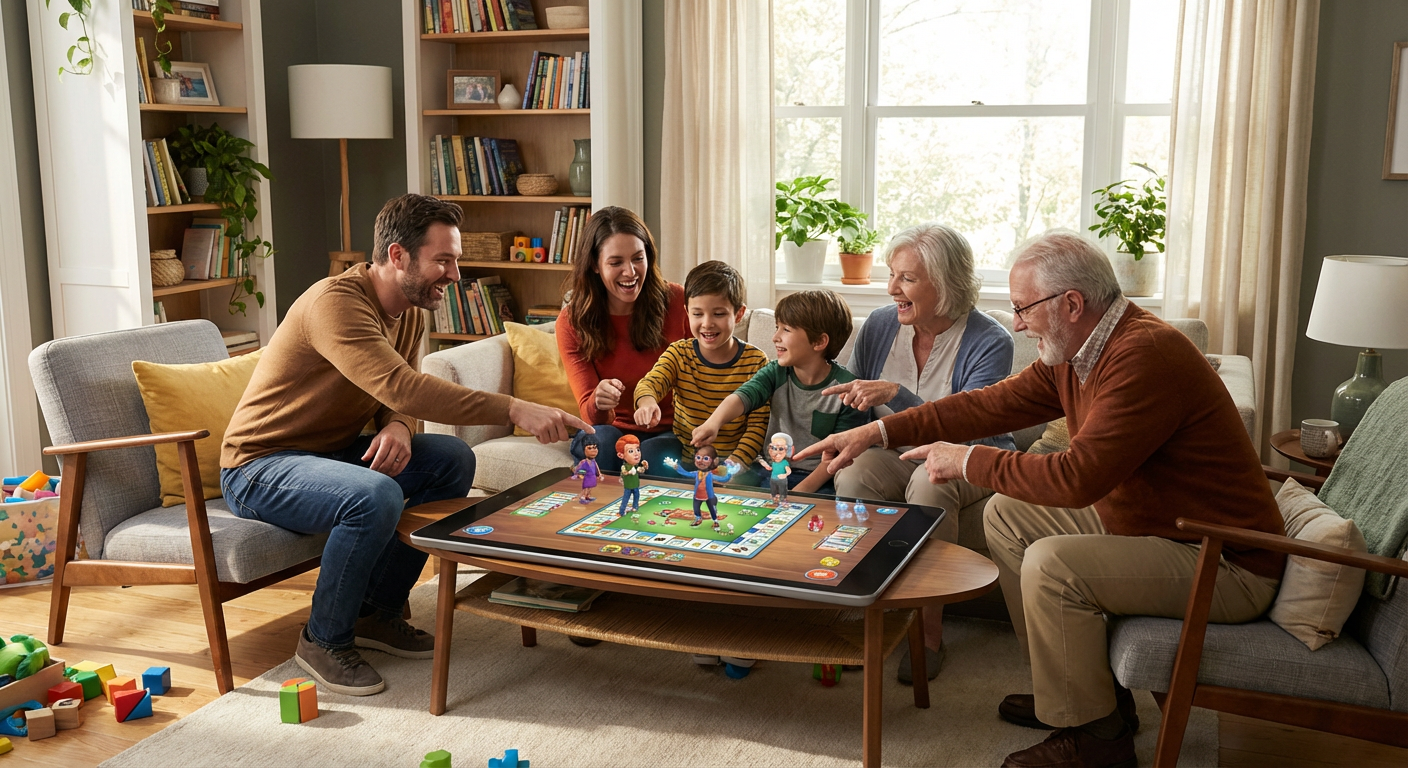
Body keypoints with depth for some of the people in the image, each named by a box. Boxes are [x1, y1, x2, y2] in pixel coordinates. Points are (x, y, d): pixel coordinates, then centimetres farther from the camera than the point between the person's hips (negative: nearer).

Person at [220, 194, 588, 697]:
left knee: (453, 460, -5)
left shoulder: (410, 313, 3)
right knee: (376, 496, -35)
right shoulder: (335, 301, -27)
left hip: (332, 451, 9)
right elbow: (401, 387, -38)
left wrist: (398, 427, -21)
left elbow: (398, 399, 5)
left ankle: (376, 612, 5)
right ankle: (324, 641, -10)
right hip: (259, 467, -9)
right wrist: (514, 410, -42)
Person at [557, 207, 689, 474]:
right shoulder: (572, 322, -5)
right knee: (598, 440, -33)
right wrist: (598, 402, -35)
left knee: (650, 461, -34)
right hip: (615, 433, 1)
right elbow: (590, 415, -10)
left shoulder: (678, 301, -6)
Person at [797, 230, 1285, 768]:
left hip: (1225, 563, -10)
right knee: (1006, 515, 8)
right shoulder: (1072, 356, 2)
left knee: (1051, 563, -27)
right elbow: (992, 404, 7)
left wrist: (968, 461, -20)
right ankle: (1082, 687, 16)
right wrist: (879, 432, 3)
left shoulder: (1145, 356, -27)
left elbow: (1078, 478, -33)